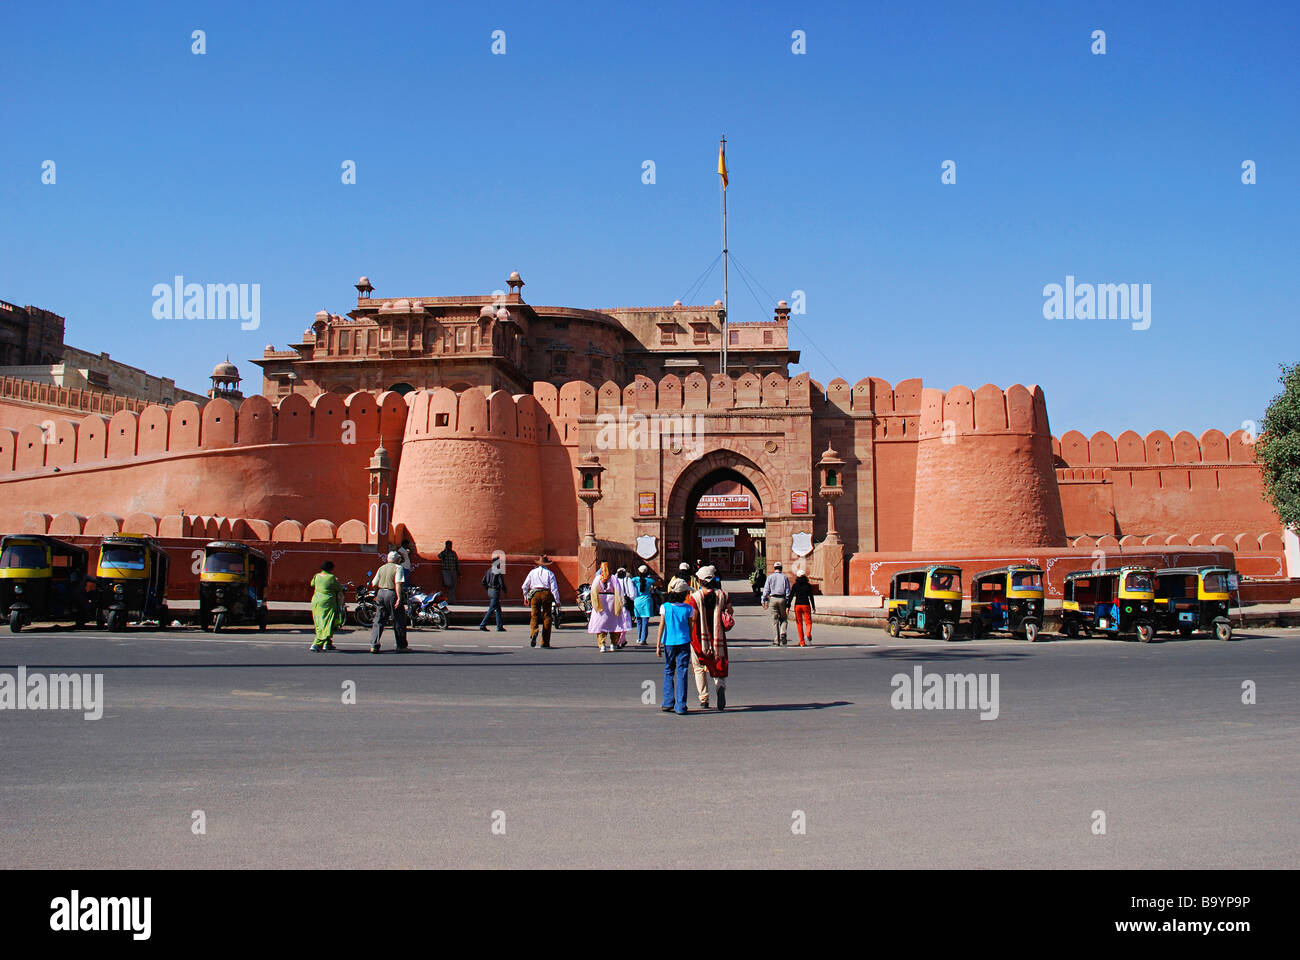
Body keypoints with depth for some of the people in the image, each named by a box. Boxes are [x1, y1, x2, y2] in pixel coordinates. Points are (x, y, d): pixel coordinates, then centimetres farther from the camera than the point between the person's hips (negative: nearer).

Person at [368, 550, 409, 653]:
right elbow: (398, 584, -15)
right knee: (399, 621, 4)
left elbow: (374, 584, 11)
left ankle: (373, 645, 0)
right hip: (391, 594, -5)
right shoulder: (398, 568, -4)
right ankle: (401, 646, 8)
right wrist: (399, 598, -19)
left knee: (378, 620, 8)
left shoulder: (381, 568, 12)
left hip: (381, 593, 5)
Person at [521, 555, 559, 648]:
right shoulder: (549, 573, 4)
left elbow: (525, 586, 12)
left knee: (534, 616, 2)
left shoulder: (533, 572, 9)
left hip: (535, 594, 1)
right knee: (547, 617, 5)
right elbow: (554, 588, -3)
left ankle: (534, 632, -30)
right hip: (546, 594, -1)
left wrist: (526, 597, 25)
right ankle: (545, 642, 5)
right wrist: (557, 601, 1)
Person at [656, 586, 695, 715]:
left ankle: (668, 703, 17)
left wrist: (658, 645, -1)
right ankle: (680, 706, 0)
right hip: (684, 642, -1)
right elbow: (690, 627, 4)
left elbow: (661, 627, -4)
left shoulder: (665, 607, -5)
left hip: (669, 642, 1)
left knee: (669, 672, 16)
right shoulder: (689, 609, -4)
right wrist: (690, 643, 17)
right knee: (681, 673, 2)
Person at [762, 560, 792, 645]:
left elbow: (766, 589, 2)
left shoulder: (770, 577, 5)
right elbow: (788, 591, 3)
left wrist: (764, 601, 6)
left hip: (773, 598, 0)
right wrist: (788, 602, 6)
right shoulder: (785, 577, 6)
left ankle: (776, 641, 3)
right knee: (783, 619, 15)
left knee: (775, 620, 3)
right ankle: (783, 633, -9)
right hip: (782, 599, 0)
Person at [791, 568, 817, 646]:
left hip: (797, 605, 1)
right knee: (808, 623, 6)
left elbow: (791, 596, -4)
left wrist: (788, 607, -2)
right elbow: (811, 597, -1)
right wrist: (813, 607, 6)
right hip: (806, 605, -1)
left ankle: (802, 642, 7)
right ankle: (808, 635, -24)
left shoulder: (795, 585, 0)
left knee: (799, 624, 9)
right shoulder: (808, 585, -1)